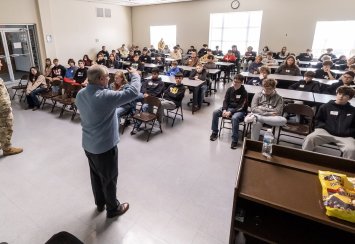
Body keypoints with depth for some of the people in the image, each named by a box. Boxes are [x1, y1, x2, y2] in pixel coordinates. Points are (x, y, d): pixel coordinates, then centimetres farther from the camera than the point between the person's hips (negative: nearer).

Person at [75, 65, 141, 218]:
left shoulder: (80, 94, -4)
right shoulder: (106, 96, -29)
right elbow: (133, 92, -24)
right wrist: (135, 75, -8)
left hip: (88, 145, 8)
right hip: (105, 147, -8)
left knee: (96, 175, 25)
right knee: (109, 179, 13)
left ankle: (100, 203, 46)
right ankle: (113, 208, 34)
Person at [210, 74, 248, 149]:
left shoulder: (244, 92, -14)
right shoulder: (230, 89, 1)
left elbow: (241, 107, -17)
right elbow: (225, 100, 4)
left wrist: (230, 112, -25)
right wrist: (224, 110, -15)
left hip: (239, 111, -5)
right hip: (229, 108, 6)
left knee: (234, 118, -39)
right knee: (215, 112, -15)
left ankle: (234, 140, -28)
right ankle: (215, 133, 0)